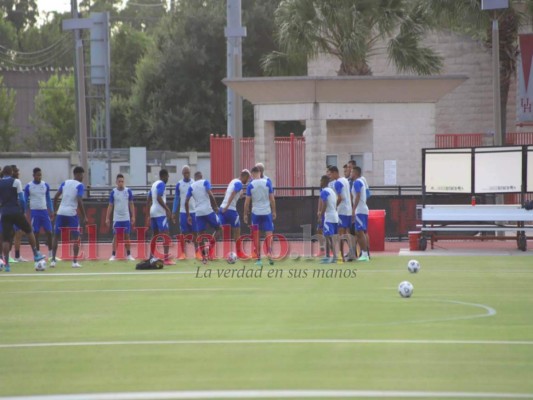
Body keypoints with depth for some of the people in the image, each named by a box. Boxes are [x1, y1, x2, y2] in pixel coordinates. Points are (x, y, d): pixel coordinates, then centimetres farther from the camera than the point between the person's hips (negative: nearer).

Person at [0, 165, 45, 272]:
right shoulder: (16, 182, -1)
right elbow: (21, 199, -4)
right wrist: (23, 211, 6)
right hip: (16, 212, -2)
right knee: (29, 231, 16)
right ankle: (36, 254, 17)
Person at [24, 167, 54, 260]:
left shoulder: (45, 185, 5)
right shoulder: (28, 186, -2)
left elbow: (48, 199, 12)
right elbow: (25, 200, 3)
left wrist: (51, 211, 5)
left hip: (44, 211, 2)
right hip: (34, 212, -2)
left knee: (49, 232, -3)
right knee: (35, 233, 1)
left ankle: (50, 252, 7)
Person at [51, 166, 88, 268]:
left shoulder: (65, 183, 11)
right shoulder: (80, 186, -4)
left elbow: (56, 197, 7)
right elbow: (79, 201, -14)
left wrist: (55, 210, 17)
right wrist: (84, 217, -9)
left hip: (61, 213, 4)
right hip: (72, 214, -4)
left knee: (56, 237, 12)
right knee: (76, 238, 6)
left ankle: (53, 260, 6)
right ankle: (75, 262, -2)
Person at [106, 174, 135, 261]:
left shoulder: (128, 191, 1)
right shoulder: (113, 192, 0)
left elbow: (131, 205, 6)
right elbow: (110, 206, 4)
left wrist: (133, 217, 0)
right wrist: (107, 218, -1)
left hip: (126, 218, 1)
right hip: (117, 218, -1)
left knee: (127, 236, 4)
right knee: (115, 237, -1)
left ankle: (128, 255, 9)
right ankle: (113, 255, 2)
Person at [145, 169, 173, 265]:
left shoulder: (154, 184, 17)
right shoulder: (162, 184, -9)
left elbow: (148, 200, 20)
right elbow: (159, 198, -22)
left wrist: (149, 213, 25)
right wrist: (167, 209, -24)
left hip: (153, 211, 9)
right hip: (160, 213, -9)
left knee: (155, 235, 15)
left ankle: (151, 257, 17)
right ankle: (166, 258, -20)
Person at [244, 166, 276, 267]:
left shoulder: (250, 185, -4)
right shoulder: (267, 183, -2)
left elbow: (247, 202, -2)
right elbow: (272, 199, 0)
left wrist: (245, 214, 8)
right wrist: (274, 211, 10)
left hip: (256, 213, 0)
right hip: (267, 212, 0)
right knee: (269, 234, 4)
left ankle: (258, 259, 7)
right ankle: (269, 253, -19)